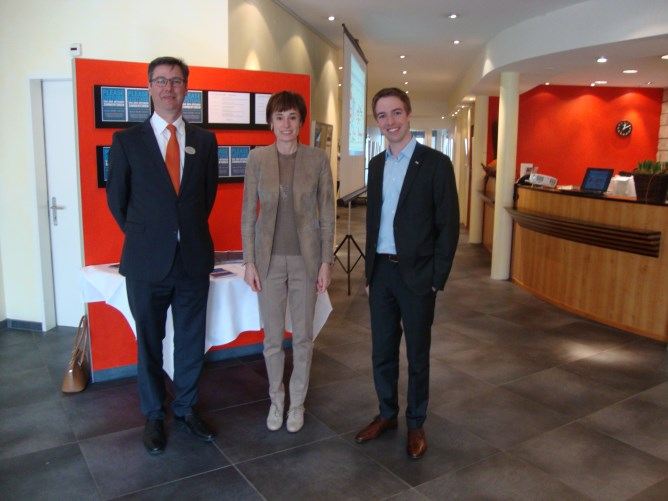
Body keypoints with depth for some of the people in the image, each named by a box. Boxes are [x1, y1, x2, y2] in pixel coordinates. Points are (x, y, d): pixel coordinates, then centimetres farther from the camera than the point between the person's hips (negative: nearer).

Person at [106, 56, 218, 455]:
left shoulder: (205, 140, 5)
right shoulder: (127, 141, -1)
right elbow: (116, 199, 6)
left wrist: (190, 231, 11)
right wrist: (143, 236, 8)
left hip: (194, 259, 2)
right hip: (147, 262, -1)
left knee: (191, 341, 12)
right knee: (149, 343, 12)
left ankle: (187, 409, 32)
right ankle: (154, 416, 30)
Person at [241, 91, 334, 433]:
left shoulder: (317, 159, -3)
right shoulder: (257, 159, -2)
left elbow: (327, 213, 0)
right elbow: (248, 213, 1)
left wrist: (326, 261, -3)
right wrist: (249, 262, -3)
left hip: (305, 259, 0)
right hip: (270, 259, 1)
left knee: (303, 336, 9)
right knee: (272, 337, 11)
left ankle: (297, 402, 29)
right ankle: (276, 399, 32)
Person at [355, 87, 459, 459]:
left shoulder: (435, 163, -7)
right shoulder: (376, 164, 10)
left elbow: (449, 225, -8)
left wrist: (436, 279, -11)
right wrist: (369, 272, 11)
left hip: (416, 275, -5)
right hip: (381, 272, 5)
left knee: (417, 355, 9)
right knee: (382, 352, 14)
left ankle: (416, 424, 26)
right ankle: (387, 414, 33)